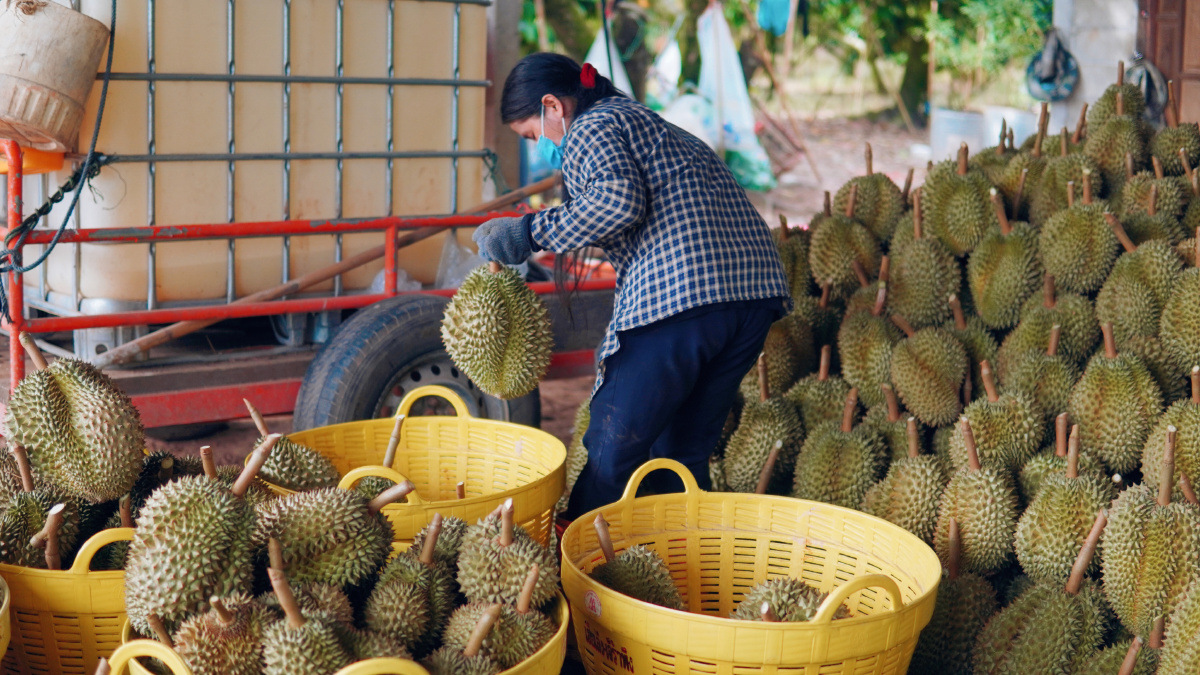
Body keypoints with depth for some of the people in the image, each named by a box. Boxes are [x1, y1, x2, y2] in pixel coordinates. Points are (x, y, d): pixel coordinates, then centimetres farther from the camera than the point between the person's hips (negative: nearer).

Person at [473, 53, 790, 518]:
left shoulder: (590, 129, 5)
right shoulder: (650, 125, 33)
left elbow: (619, 200, -15)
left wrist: (531, 233, -7)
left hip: (678, 293, -9)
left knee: (612, 453, 2)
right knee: (684, 453, 17)